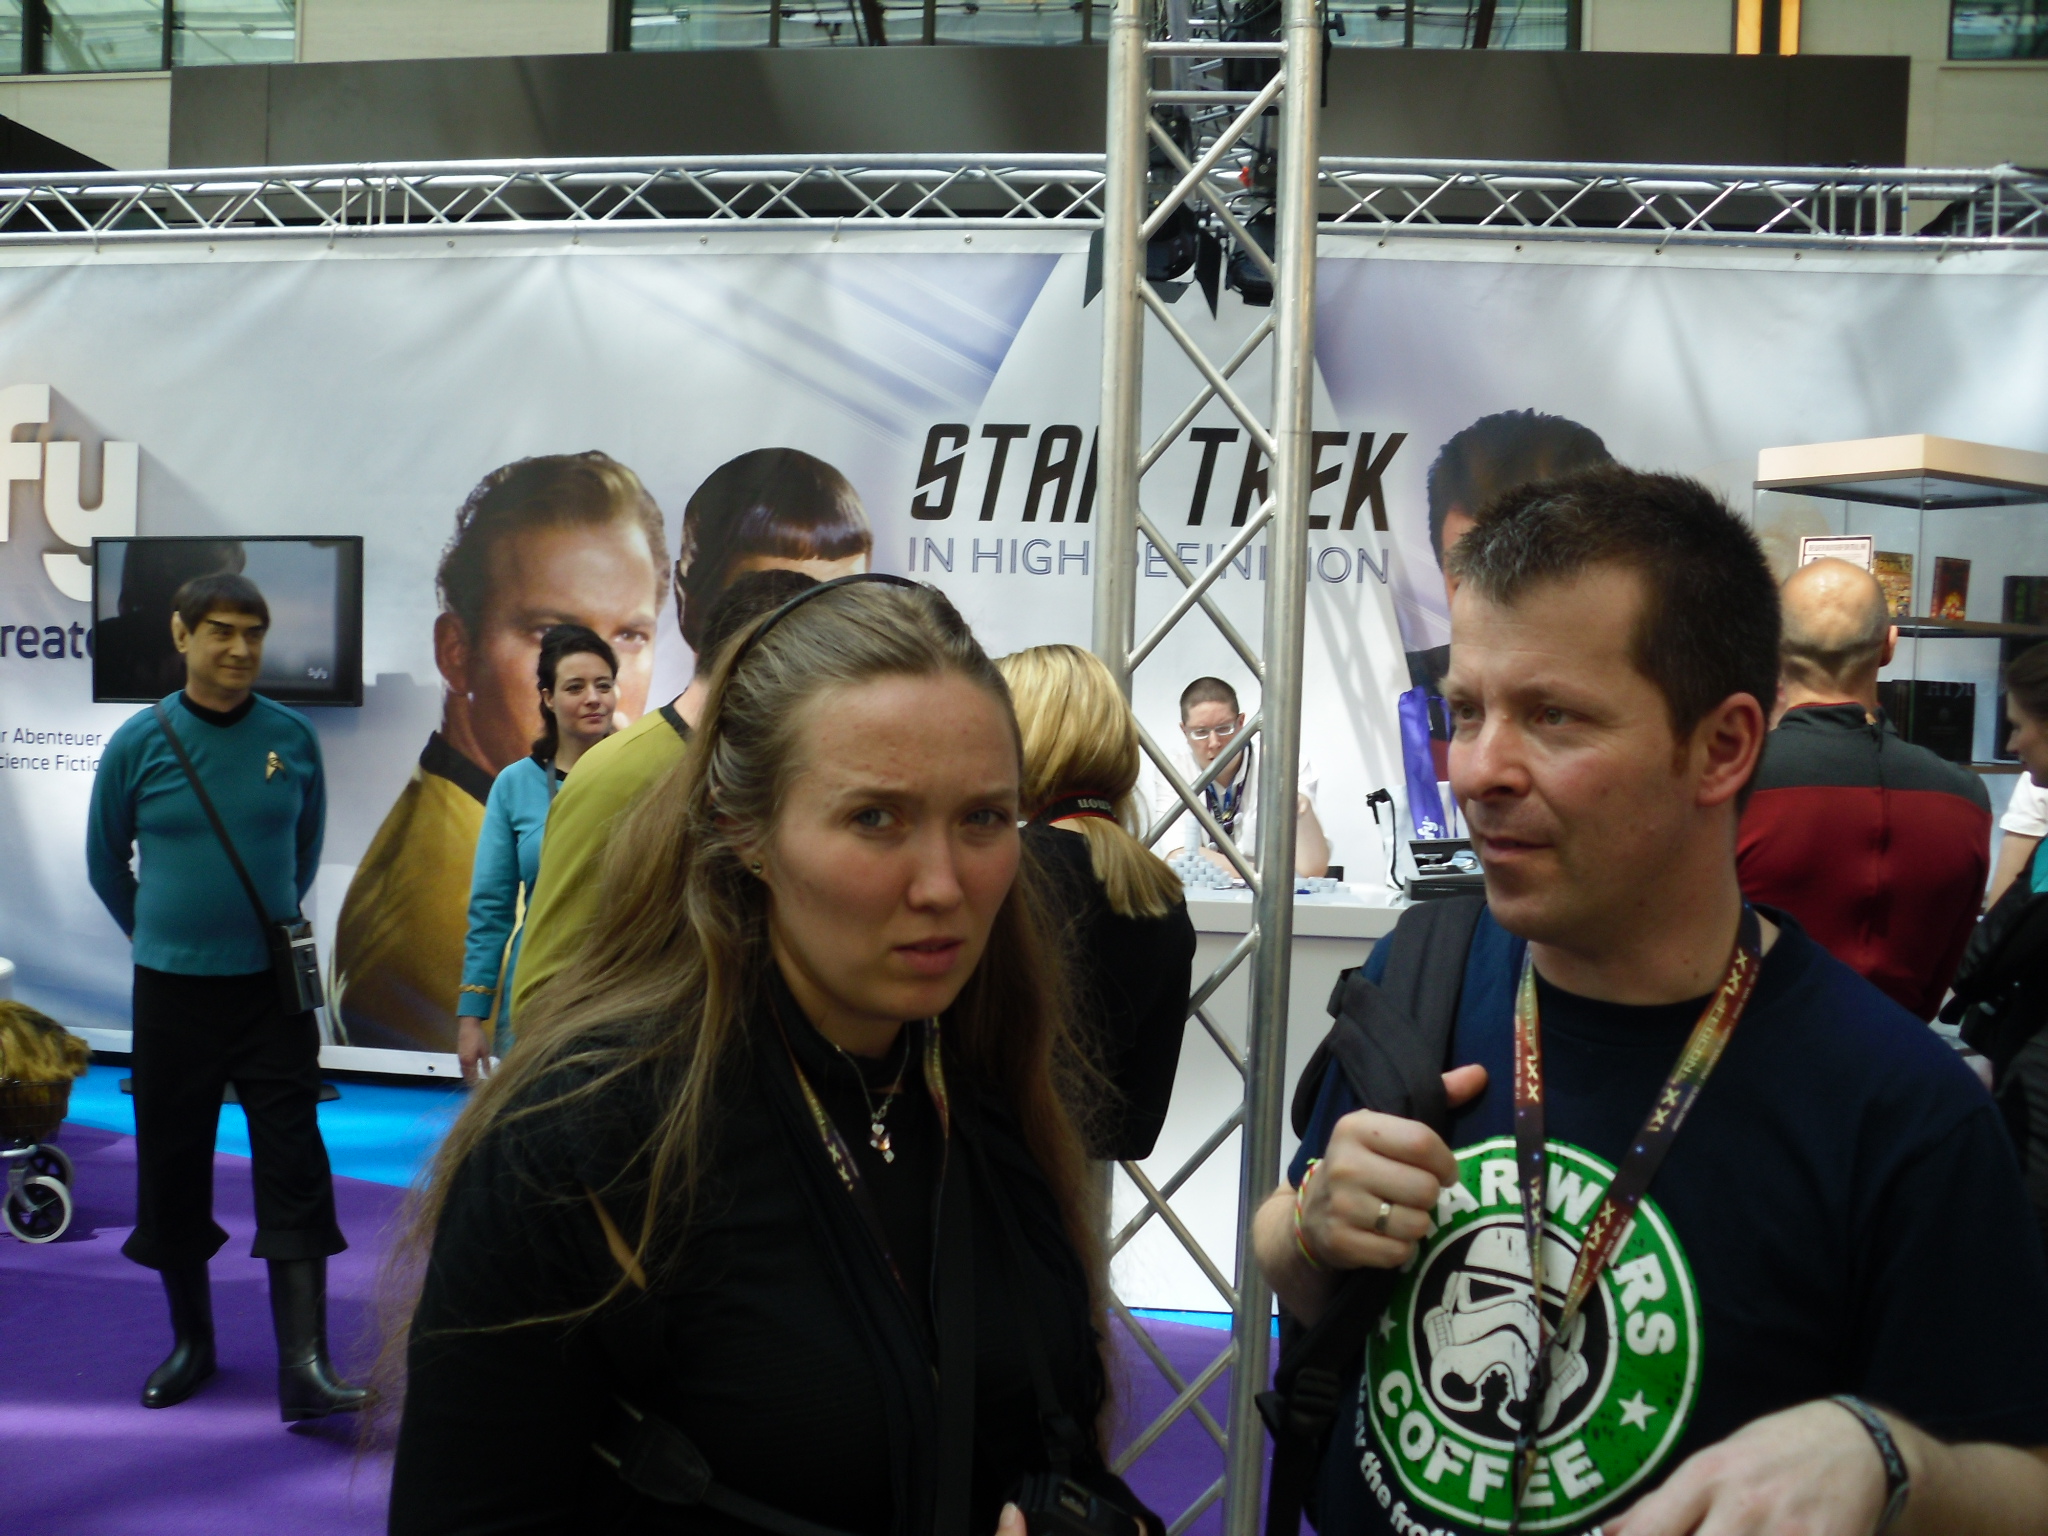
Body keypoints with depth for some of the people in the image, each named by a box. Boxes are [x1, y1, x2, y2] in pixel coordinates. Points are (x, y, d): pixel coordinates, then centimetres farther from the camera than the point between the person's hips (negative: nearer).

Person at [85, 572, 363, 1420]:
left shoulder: (293, 738, -2)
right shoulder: (138, 743, -5)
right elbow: (107, 863, 9)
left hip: (273, 984, 0)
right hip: (170, 990, 0)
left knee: (293, 1168, -4)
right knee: (172, 1165, 10)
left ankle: (304, 1365, -3)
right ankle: (190, 1341, 28)